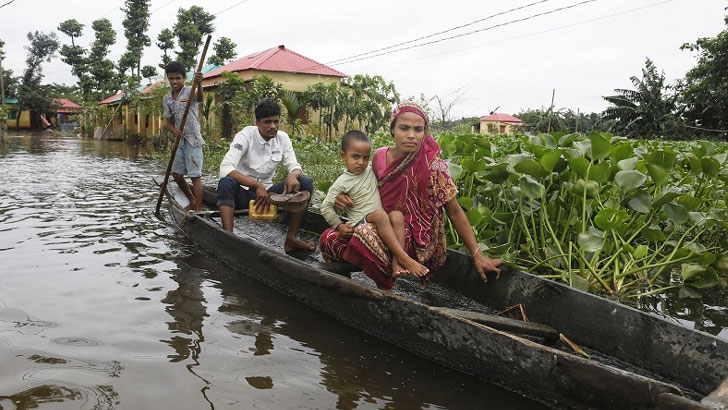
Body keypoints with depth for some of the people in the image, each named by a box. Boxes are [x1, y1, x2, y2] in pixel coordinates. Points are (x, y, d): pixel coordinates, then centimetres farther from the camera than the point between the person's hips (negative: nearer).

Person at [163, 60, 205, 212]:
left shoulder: (189, 91, -8)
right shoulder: (167, 99, 10)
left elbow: (199, 98, -33)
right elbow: (169, 122, 11)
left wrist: (199, 84, -54)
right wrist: (174, 130, -12)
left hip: (193, 140, -7)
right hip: (180, 141, 7)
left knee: (195, 175, -7)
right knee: (176, 174, 13)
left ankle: (198, 209, -3)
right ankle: (192, 202, 31)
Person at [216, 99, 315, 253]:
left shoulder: (282, 138, -1)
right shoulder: (245, 136, -15)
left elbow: (295, 167, -3)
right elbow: (225, 168, -28)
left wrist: (292, 175, -30)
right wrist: (257, 185, -37)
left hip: (267, 192, 4)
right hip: (242, 193, -4)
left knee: (306, 183, -16)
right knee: (226, 183, -37)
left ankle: (291, 239, -17)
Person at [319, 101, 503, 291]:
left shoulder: (434, 166, -15)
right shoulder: (380, 156, 0)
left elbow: (455, 213, -9)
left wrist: (477, 255, -13)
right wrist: (346, 196, -3)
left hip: (416, 239, -6)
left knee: (364, 237, -33)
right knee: (328, 237, -7)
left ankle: (386, 287, -7)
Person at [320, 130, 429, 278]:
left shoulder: (371, 171, 10)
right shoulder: (342, 183, -5)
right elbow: (326, 207, -2)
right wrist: (339, 226, -6)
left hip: (379, 221, 6)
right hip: (359, 222, -5)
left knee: (397, 215, -26)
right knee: (380, 215, -35)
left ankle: (396, 261, -37)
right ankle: (405, 258, -40)